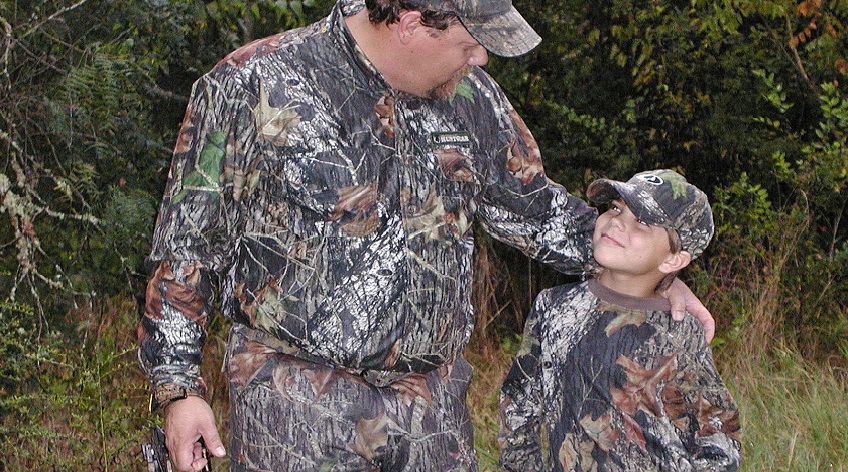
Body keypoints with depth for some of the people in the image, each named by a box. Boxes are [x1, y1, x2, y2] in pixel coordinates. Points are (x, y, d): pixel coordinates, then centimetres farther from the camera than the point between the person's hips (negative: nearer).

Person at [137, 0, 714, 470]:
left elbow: (532, 205, 19)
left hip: (434, 397, 5)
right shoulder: (252, 86, -9)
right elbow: (188, 244, -4)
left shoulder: (469, 94, 6)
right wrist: (178, 386, -5)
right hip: (297, 395, -5)